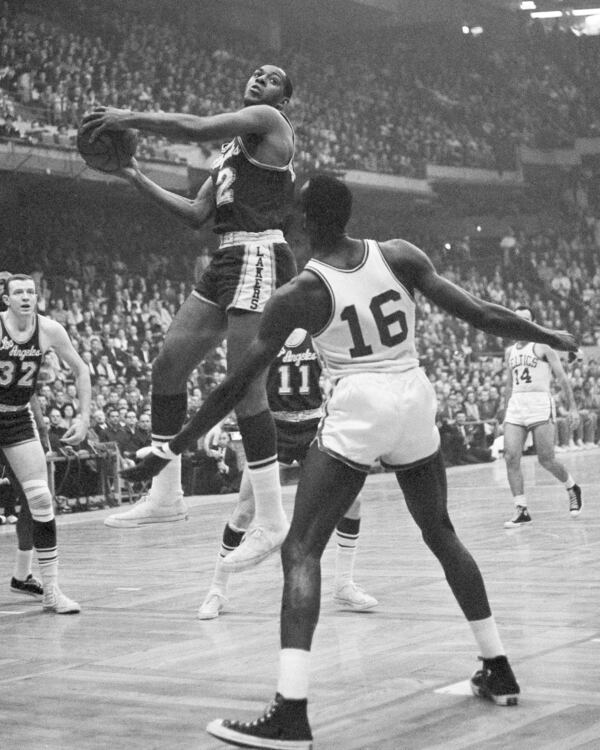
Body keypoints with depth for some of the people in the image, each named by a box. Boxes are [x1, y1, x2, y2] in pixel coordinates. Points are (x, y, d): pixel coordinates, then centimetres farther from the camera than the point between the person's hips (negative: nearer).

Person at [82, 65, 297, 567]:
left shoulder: (269, 121, -2)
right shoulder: (231, 149, 25)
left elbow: (196, 128, -17)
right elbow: (197, 214, 22)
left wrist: (129, 118, -11)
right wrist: (140, 181, 16)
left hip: (259, 258, -9)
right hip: (228, 261, 10)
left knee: (246, 390, -12)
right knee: (168, 365, 6)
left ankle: (272, 522, -5)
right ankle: (167, 496, 14)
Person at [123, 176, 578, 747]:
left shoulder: (300, 295, -5)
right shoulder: (398, 255, 3)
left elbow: (235, 385, -6)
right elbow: (479, 315, 2)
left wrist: (171, 449, 0)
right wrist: (551, 337, 16)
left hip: (357, 410, -5)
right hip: (415, 400, 5)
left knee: (301, 550, -4)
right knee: (440, 533, 25)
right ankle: (498, 672, 32)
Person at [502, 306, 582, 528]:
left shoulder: (542, 346, 1)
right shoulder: (510, 351, 18)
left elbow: (562, 378, -1)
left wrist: (572, 408, -8)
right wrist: (506, 411, 23)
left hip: (539, 404, -5)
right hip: (515, 405, 5)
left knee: (546, 460, -6)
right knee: (511, 458, -10)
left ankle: (572, 488, 23)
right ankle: (522, 511, -7)